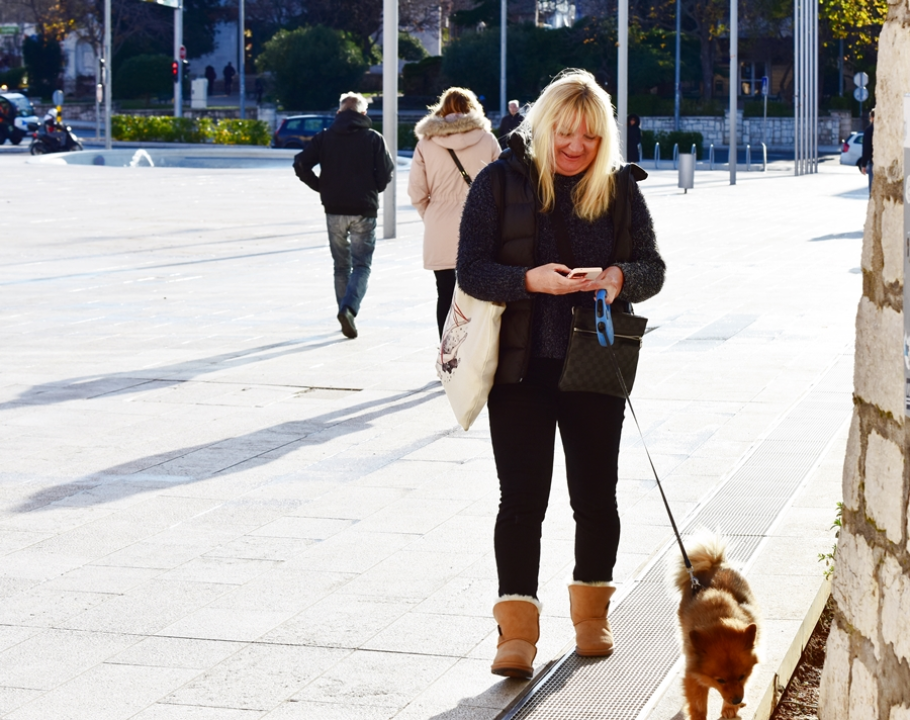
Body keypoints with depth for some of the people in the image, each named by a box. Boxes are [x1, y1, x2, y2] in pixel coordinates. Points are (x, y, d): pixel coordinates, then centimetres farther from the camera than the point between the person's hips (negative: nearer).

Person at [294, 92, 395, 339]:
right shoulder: (374, 138, -2)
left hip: (334, 210, 2)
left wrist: (321, 187, 6)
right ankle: (349, 308, -21)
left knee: (341, 266, 15)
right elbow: (386, 172, -7)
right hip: (364, 210, -2)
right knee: (362, 265, 2)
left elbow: (301, 164, -6)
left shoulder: (324, 137, 3)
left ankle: (346, 314, 16)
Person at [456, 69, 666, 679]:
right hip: (519, 366, -2)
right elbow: (471, 270, -8)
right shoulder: (501, 181, -2)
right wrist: (531, 280, -26)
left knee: (596, 497, 10)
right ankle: (517, 631, -1)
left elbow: (653, 268, 4)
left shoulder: (620, 189, 5)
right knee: (522, 499, -5)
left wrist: (621, 278, -19)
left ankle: (592, 611, 30)